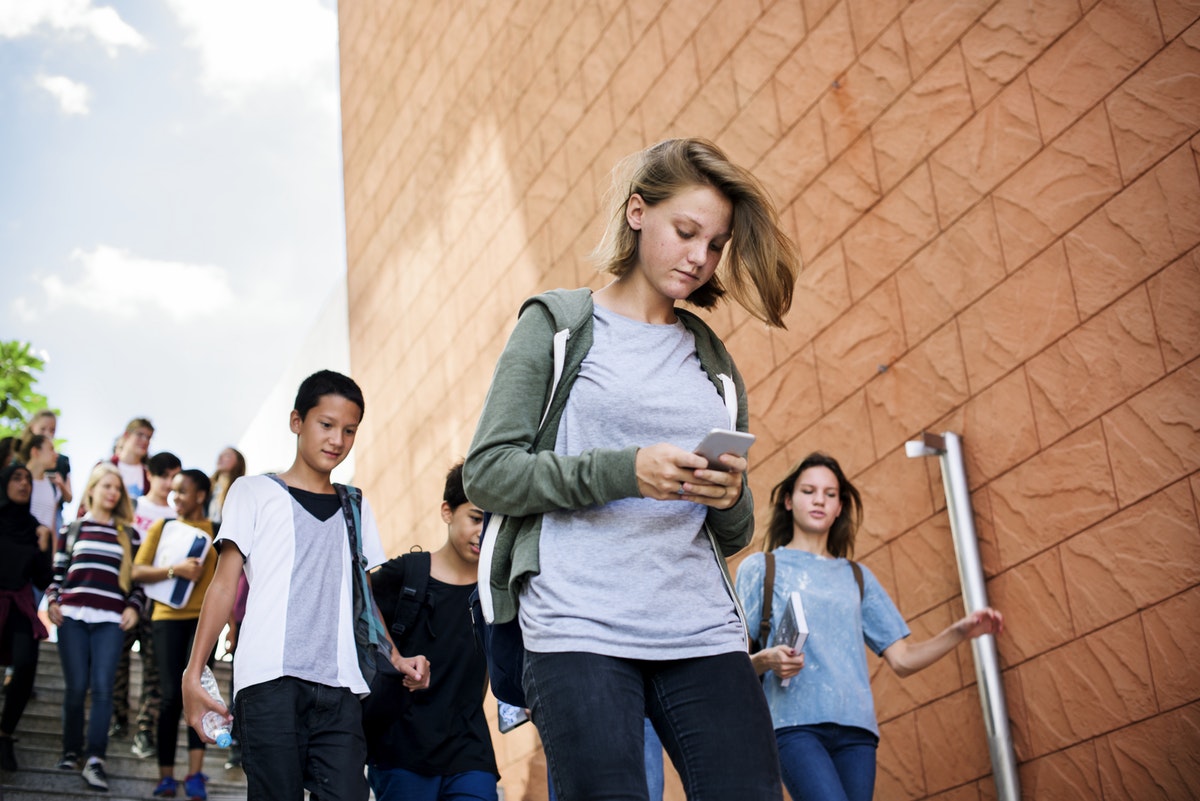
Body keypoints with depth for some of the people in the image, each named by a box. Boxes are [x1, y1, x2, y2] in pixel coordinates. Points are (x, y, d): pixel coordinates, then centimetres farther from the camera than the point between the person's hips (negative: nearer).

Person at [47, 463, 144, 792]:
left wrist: (134, 606, -1)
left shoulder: (127, 534, 14)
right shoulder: (71, 530, 13)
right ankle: (70, 752, 13)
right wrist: (52, 600, -2)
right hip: (72, 617, 0)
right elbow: (57, 572, 14)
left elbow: (137, 577, 14)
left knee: (102, 687, -11)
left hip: (110, 620, 0)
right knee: (76, 687, -2)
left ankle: (95, 760, -13)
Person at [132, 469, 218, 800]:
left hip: (204, 618, 0)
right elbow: (138, 571, 1)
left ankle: (195, 774, -10)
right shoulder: (162, 527, 9)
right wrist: (175, 569, -13)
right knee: (171, 695, -3)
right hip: (168, 617, 0)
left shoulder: (217, 532, 8)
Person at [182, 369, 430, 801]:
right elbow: (224, 584, 6)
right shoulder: (255, 493, 11)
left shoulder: (355, 508, 22)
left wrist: (397, 659, 8)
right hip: (270, 682, -3)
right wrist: (193, 673, -2)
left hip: (339, 688, 3)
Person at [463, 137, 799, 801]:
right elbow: (487, 472, -2)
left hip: (703, 632, 4)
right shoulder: (557, 324, 7)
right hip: (579, 629, -4)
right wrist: (622, 471, -15)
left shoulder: (712, 359, 20)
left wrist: (731, 500, -4)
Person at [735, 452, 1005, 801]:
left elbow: (902, 660, 16)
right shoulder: (760, 568, 12)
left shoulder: (857, 576, 23)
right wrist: (766, 661, -16)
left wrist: (960, 632, 1)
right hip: (794, 723, -4)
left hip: (855, 727, 4)